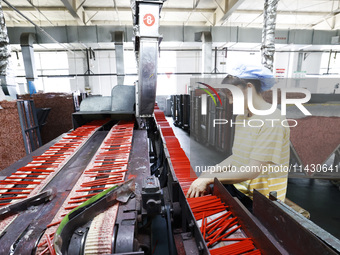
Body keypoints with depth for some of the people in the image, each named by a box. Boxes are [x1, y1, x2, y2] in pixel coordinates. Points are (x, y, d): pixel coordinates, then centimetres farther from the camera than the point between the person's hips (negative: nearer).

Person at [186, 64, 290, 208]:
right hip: (239, 187, 7)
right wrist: (208, 174, -3)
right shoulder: (241, 117, 8)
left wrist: (209, 178, -22)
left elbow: (253, 170, -24)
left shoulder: (272, 121, -20)